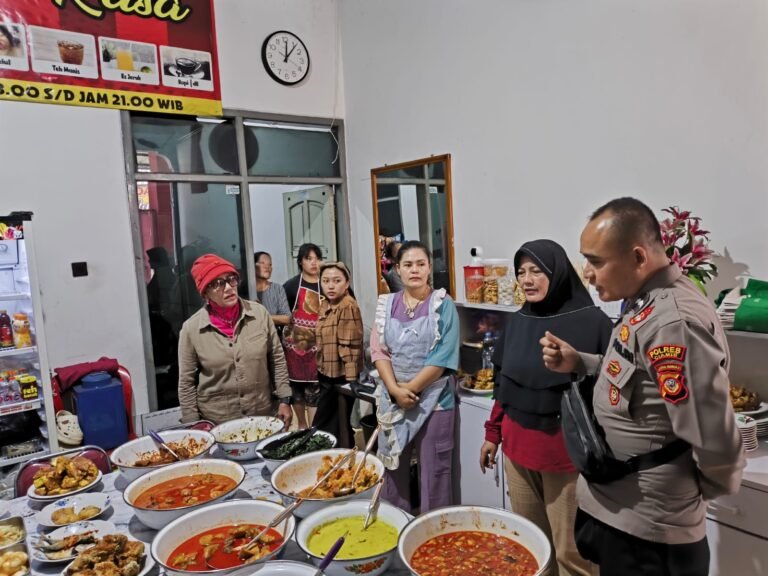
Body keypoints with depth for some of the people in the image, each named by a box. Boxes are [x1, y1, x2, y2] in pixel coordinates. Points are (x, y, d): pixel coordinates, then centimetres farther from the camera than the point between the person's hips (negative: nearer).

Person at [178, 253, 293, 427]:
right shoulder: (191, 328, -9)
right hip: (217, 424, -1)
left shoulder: (259, 313, -6)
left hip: (263, 416, 1)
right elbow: (187, 383, -2)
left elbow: (277, 360, 2)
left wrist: (284, 400, 0)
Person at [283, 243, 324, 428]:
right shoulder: (291, 285, -5)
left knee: (314, 388, 0)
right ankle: (302, 425, 28)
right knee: (297, 386, 10)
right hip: (295, 343, -1)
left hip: (317, 344, 1)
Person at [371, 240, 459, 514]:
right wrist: (395, 390, -13)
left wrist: (411, 388, -13)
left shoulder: (443, 304, -5)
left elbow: (444, 356, -12)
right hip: (392, 397, 4)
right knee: (392, 466, 14)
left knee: (434, 470, 6)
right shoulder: (387, 304, 5)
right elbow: (378, 350, 0)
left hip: (433, 397, -3)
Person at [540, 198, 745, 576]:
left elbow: (713, 438, -29)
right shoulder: (645, 304, 4)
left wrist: (713, 488, -8)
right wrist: (577, 363, -1)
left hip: (645, 528, -9)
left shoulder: (674, 322, -29)